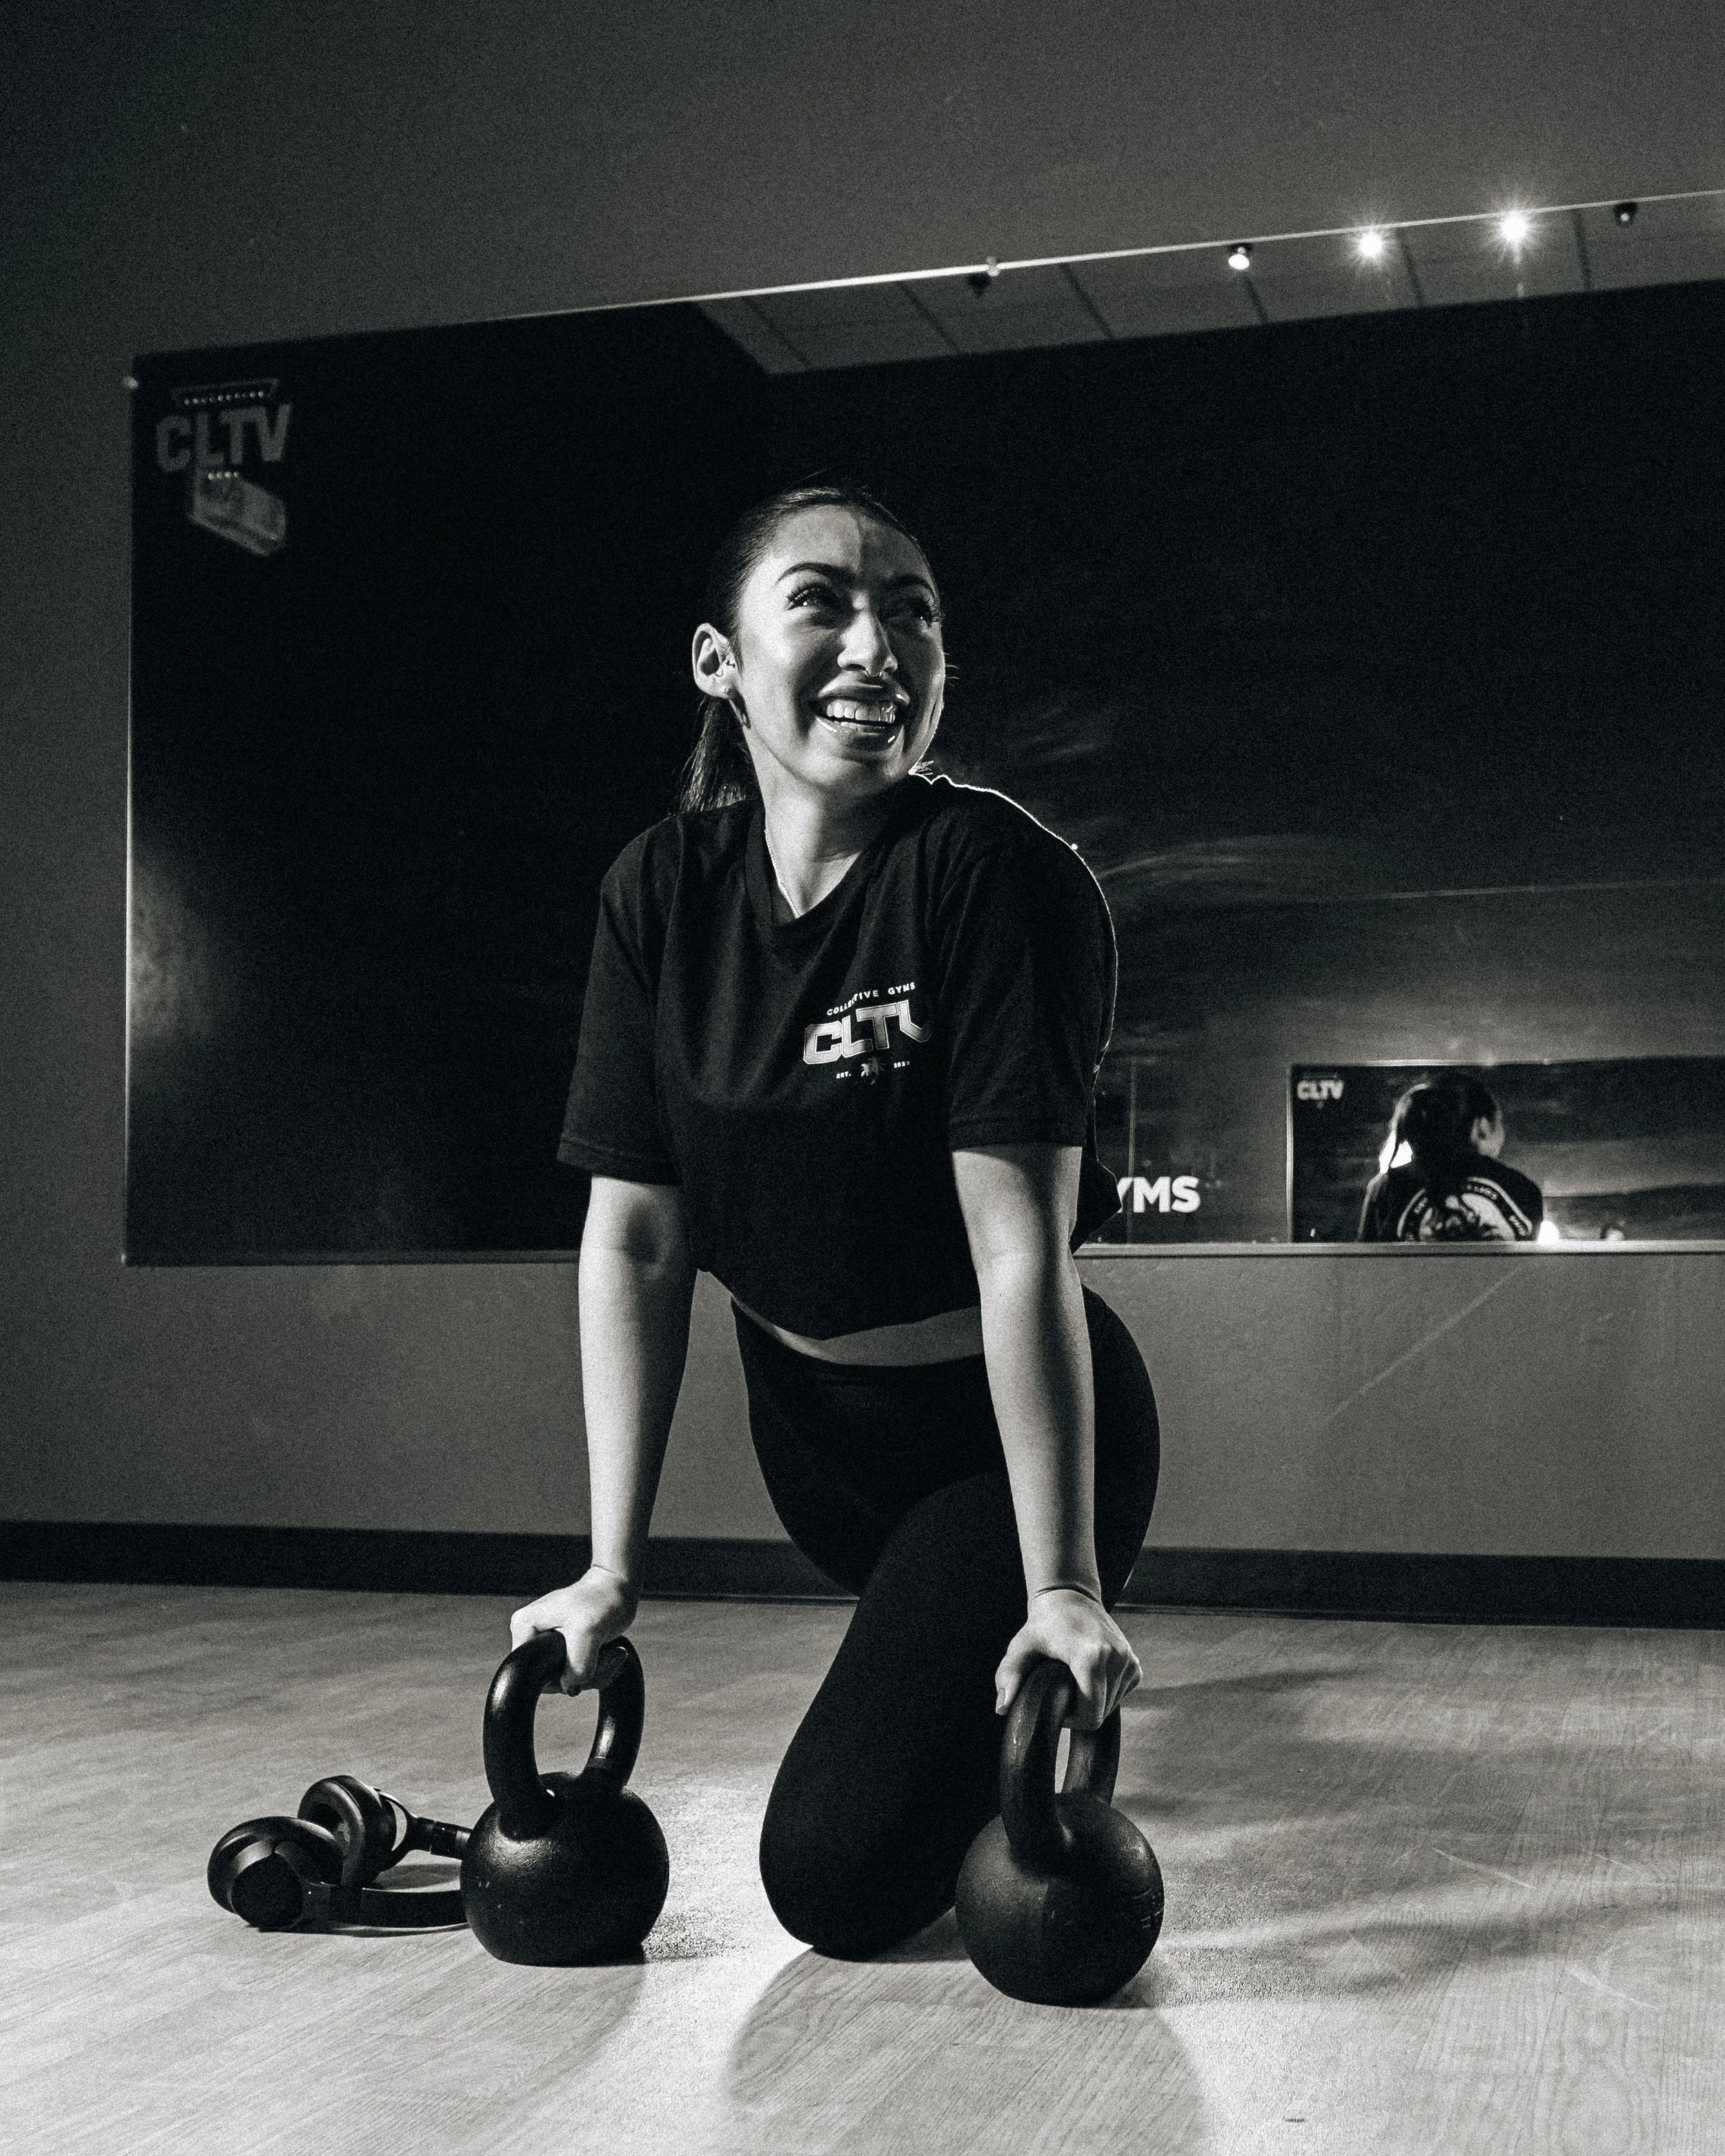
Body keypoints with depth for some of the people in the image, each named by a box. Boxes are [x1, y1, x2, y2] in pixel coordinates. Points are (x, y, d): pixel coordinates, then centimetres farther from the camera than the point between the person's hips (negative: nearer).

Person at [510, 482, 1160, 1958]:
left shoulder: (993, 874, -24)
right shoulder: (664, 893, -9)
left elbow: (1020, 1244, -27)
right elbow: (634, 1237, -9)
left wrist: (1063, 1588, -27)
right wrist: (613, 1569, -11)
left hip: (1010, 1428, -5)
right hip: (810, 1422, 5)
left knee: (840, 1879, -8)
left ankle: (1051, 1720, 17)